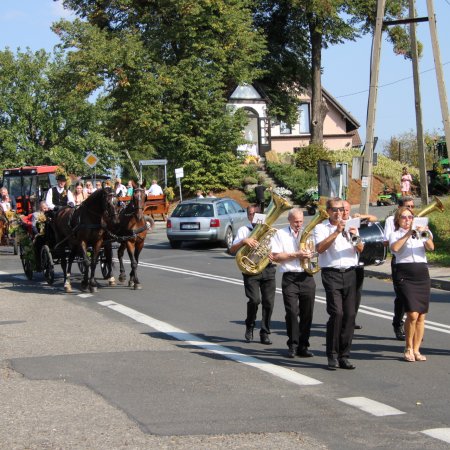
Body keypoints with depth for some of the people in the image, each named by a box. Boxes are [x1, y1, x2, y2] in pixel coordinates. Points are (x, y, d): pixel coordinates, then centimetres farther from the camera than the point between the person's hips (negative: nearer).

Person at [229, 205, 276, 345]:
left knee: (268, 302, -3)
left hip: (268, 269, 2)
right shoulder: (244, 230, 9)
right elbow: (232, 250, 0)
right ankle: (249, 326, 10)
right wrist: (244, 241, -17)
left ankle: (264, 334, 10)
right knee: (254, 299, -16)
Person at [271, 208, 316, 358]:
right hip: (290, 278, -3)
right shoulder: (281, 234, 8)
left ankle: (303, 346, 7)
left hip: (307, 278, 3)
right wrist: (296, 255, -8)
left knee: (307, 313, 1)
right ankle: (293, 345, -1)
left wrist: (308, 254, -5)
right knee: (292, 312, -9)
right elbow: (276, 257, -1)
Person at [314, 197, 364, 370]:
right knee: (336, 313, -15)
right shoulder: (321, 228, 7)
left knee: (350, 314, -2)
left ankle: (344, 355, 6)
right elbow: (320, 248, -11)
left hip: (349, 273, 4)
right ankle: (332, 356, -6)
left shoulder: (350, 226, 17)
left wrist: (355, 236, -15)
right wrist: (336, 232, -15)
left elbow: (360, 249, 4)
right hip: (331, 273, -4)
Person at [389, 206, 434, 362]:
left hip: (422, 274, 4)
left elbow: (431, 247, -3)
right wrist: (409, 233, -20)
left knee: (421, 315, 2)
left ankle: (416, 350, 11)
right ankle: (408, 348, 3)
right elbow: (395, 247, -16)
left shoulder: (420, 233, 16)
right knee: (412, 314, -14)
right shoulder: (395, 234, 7)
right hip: (404, 275, -4)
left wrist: (427, 236, -21)